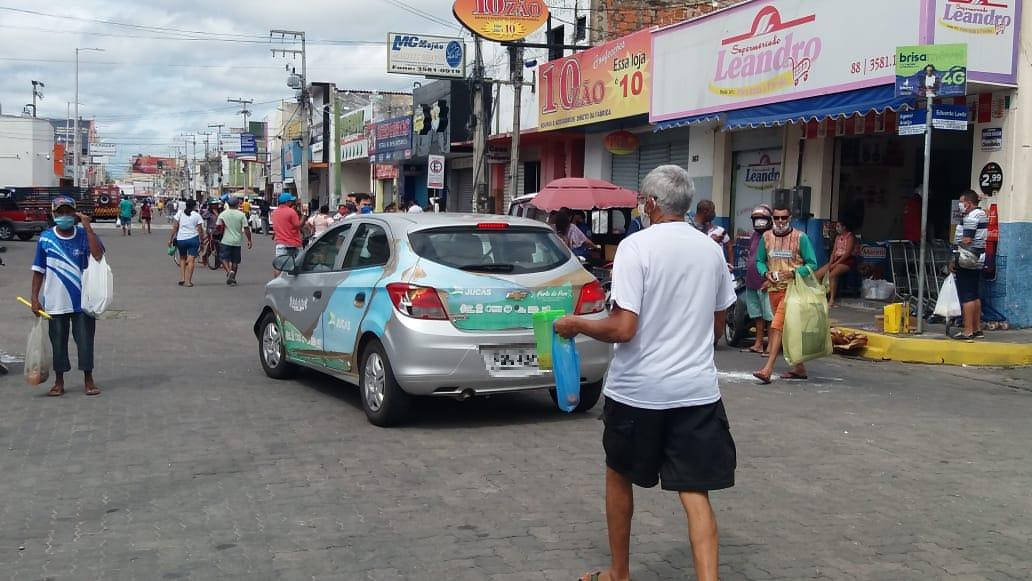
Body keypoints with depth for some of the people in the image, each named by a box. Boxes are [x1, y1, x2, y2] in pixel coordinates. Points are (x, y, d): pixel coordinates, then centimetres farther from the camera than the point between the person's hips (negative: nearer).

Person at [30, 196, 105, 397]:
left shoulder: (84, 235, -3)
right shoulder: (45, 238, 0)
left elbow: (98, 255, -22)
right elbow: (39, 271, 5)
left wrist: (88, 228, -23)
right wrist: (35, 298, 1)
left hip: (82, 301, -1)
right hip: (55, 303, 1)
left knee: (85, 340, 4)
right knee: (58, 343, 9)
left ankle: (88, 380, 17)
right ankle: (59, 383, 21)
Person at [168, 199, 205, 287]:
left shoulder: (180, 213, 5)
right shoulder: (197, 215, -1)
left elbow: (175, 227, 1)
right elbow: (200, 230, -4)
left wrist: (171, 239, 7)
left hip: (181, 239, 2)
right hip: (193, 238, -2)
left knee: (182, 258, 20)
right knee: (191, 260, -2)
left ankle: (182, 279, 13)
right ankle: (188, 281, -8)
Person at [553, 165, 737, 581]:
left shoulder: (636, 246, -12)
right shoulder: (711, 250, 6)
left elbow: (623, 328, -18)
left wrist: (576, 325, -2)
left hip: (638, 389, -4)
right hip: (697, 389, 4)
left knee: (619, 476, 18)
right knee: (694, 492, 4)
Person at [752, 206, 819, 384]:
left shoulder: (800, 237, -5)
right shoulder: (766, 237, 8)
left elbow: (812, 264, -4)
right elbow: (760, 261, 16)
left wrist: (793, 273, -19)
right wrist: (766, 273, -6)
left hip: (793, 287, -6)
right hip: (774, 288, 6)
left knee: (777, 326, -16)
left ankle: (768, 370, -20)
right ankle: (799, 368, 25)